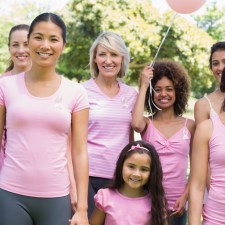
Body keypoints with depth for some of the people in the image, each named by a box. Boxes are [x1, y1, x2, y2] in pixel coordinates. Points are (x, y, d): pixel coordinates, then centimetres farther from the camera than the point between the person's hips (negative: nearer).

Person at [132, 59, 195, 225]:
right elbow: (136, 124, -23)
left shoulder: (189, 126, 2)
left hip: (177, 205, 1)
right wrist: (144, 86, -14)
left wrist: (185, 196, -5)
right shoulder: (147, 123, 1)